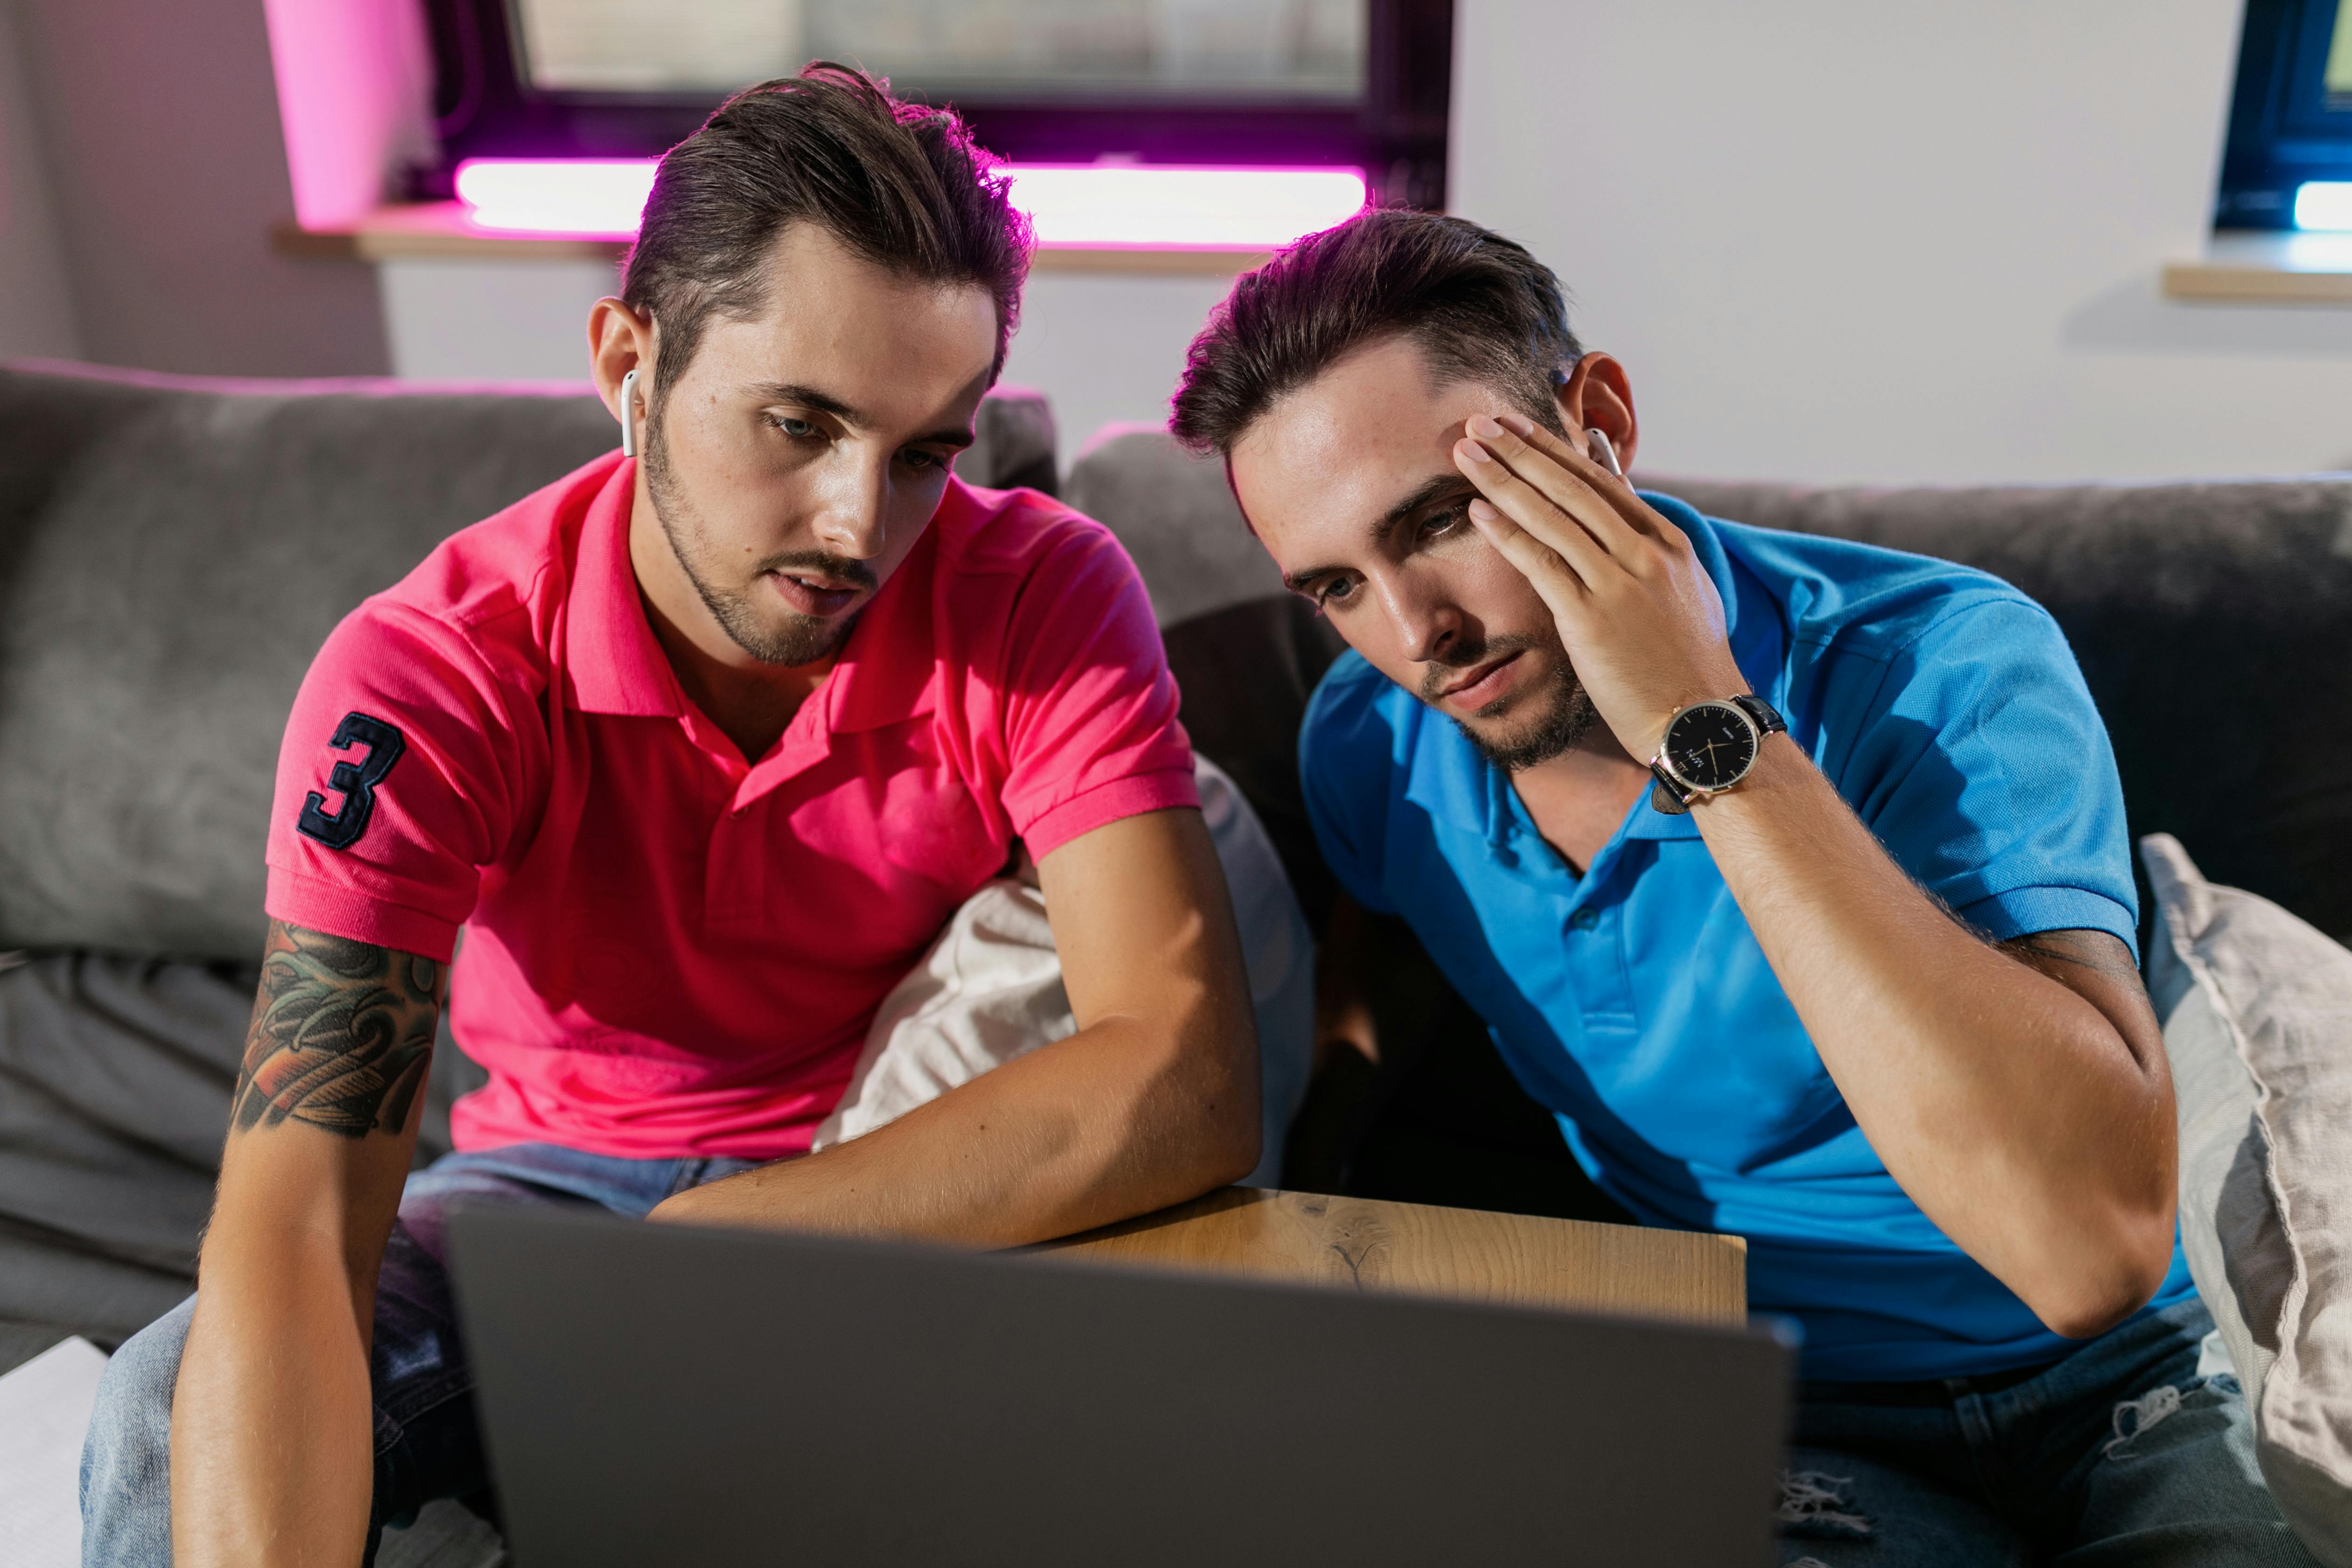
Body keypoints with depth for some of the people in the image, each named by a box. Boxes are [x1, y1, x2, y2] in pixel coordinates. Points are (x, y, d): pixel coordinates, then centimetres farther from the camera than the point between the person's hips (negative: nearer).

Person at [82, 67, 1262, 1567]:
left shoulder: (1045, 596, -22)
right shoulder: (427, 674, -22)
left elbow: (1190, 1079, -34)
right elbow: (289, 1234, -30)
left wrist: (695, 1248, -33)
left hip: (930, 1199, 1)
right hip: (555, 1169, 0)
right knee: (164, 1427, -25)